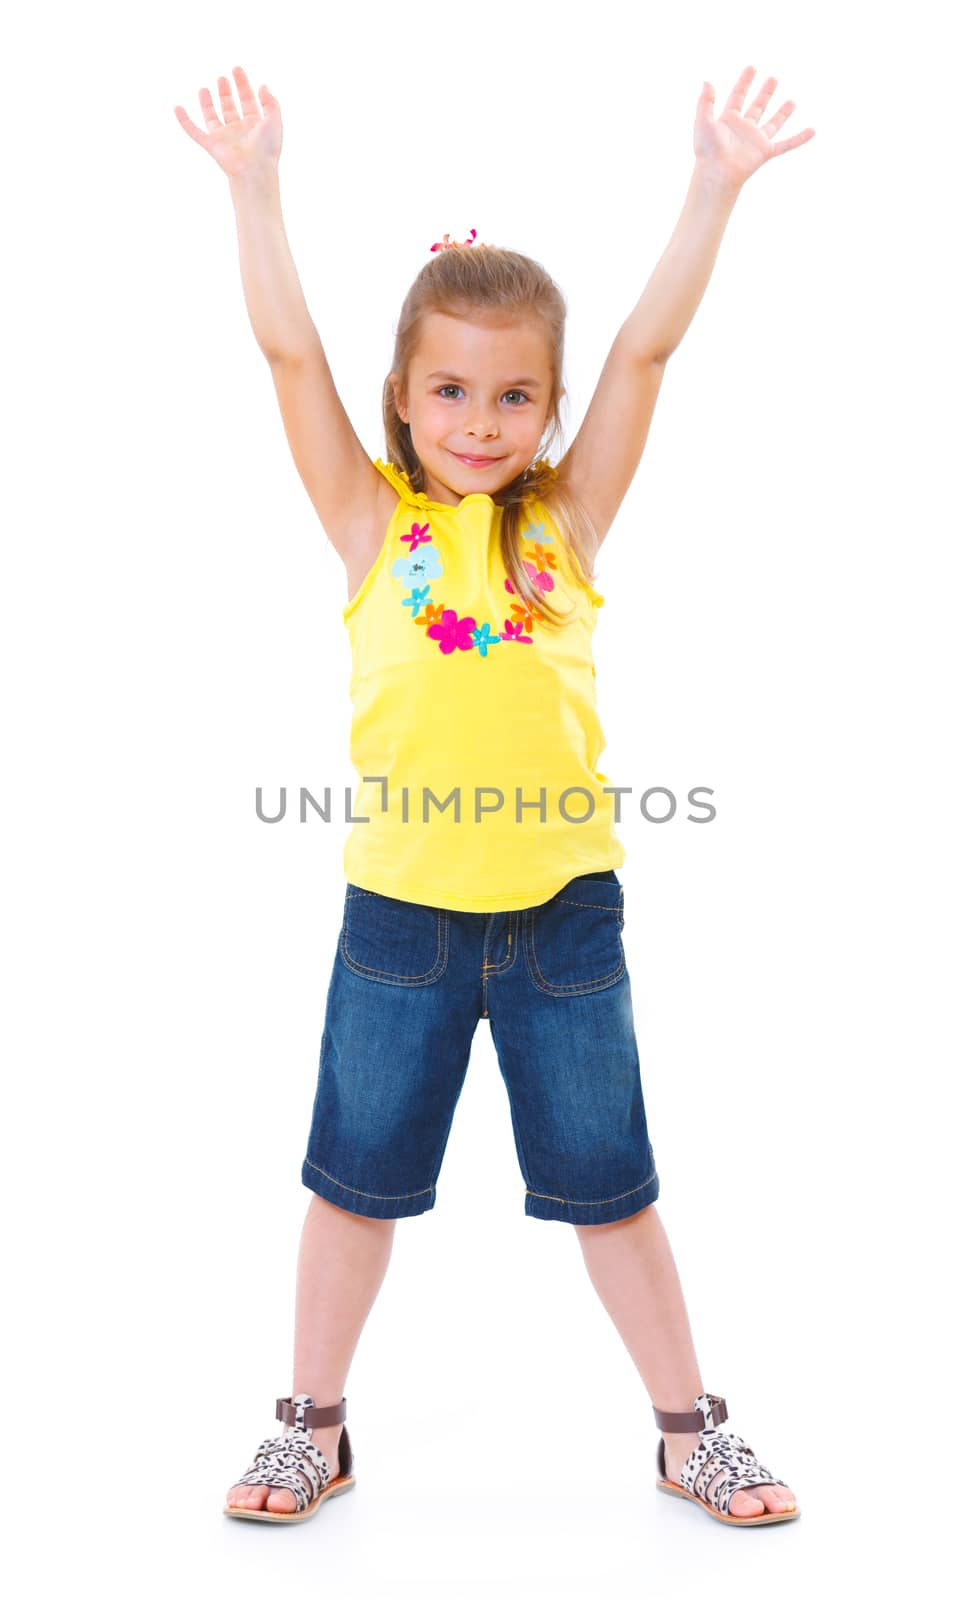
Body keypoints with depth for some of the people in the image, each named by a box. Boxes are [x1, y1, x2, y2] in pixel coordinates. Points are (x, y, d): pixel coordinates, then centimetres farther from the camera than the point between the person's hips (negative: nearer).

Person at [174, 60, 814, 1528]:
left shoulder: (567, 520, 2)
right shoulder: (373, 523, 0)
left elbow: (648, 347, -4)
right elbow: (289, 350, -6)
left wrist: (717, 183, -8)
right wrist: (254, 181, -10)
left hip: (561, 907, 1)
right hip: (401, 909, 0)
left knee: (608, 1185, 13)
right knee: (357, 1179, 13)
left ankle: (690, 1431, 30)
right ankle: (315, 1426, 34)